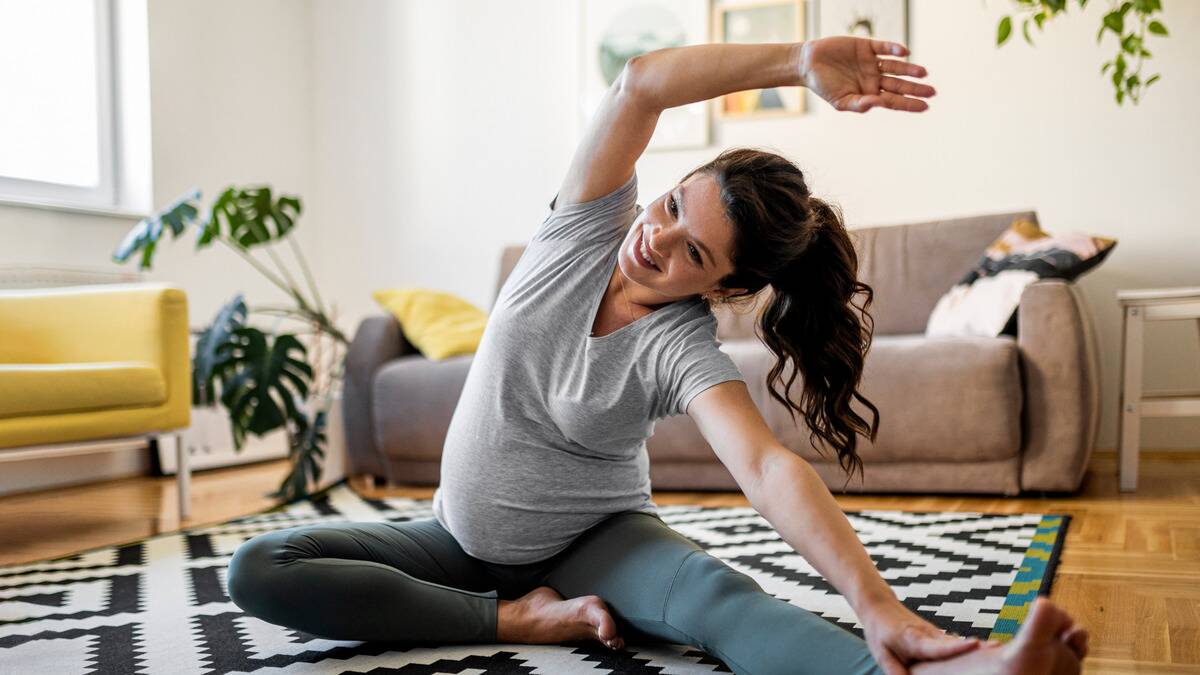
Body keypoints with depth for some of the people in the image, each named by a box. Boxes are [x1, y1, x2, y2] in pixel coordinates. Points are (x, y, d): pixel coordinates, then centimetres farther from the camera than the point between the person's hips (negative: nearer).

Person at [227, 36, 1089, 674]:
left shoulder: (682, 349, -22)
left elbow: (766, 468, -38)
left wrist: (877, 603, -53)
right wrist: (798, 61, -35)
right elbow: (641, 83, -27)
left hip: (593, 542, -4)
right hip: (462, 538, 4)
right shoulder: (588, 227, -13)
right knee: (258, 569, -16)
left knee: (713, 592, -37)